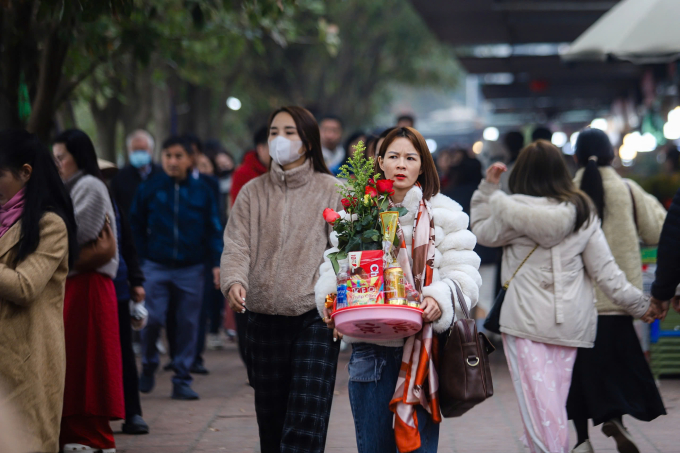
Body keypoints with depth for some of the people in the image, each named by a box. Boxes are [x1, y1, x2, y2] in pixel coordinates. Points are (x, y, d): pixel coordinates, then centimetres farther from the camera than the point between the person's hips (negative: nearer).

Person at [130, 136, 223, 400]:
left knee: (188, 325, 3)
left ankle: (182, 380, 11)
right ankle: (149, 366, 15)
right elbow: (136, 226, 7)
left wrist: (217, 262, -3)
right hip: (156, 268, -1)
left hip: (190, 269, 1)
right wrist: (138, 259, 0)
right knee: (152, 319, -10)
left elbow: (213, 230, 5)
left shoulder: (202, 191, 3)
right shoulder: (149, 189, 1)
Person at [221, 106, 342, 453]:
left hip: (314, 317, -3)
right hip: (265, 318, 3)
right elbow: (236, 246, 0)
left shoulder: (332, 191, 3)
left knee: (306, 422, -12)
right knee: (270, 417, 9)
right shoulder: (253, 192, 10)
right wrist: (234, 281, -21)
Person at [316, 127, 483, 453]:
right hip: (370, 349, 2)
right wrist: (328, 299, -13)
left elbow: (464, 276, -1)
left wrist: (440, 299, -21)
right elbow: (335, 265, 8)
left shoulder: (444, 214, 6)